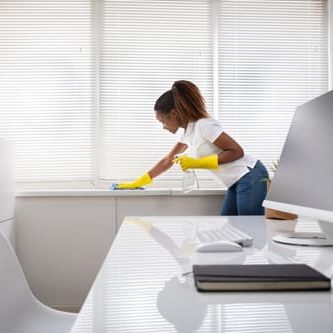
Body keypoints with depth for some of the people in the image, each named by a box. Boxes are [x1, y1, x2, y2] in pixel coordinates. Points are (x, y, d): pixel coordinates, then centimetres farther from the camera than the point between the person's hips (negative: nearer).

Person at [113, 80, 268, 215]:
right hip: (237, 183, 9)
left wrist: (197, 163, -19)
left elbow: (237, 152, -17)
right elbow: (168, 160, 20)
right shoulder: (188, 132, 11)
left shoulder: (204, 126, -18)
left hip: (250, 179, -9)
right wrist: (136, 183, 22)